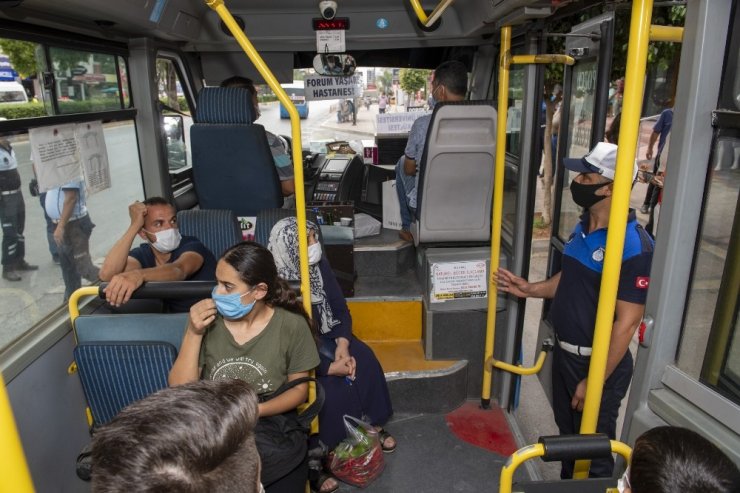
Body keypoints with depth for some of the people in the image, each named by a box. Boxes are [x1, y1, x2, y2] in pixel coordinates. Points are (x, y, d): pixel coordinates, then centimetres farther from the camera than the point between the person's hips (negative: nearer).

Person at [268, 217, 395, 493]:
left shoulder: (320, 265, -8)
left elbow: (341, 309, 1)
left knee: (364, 360, -11)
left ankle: (371, 424, 13)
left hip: (323, 337, 7)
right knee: (330, 387, -25)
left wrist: (343, 345, -16)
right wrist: (329, 367, -23)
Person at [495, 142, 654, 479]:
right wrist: (530, 289, 4)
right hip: (564, 353, 8)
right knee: (567, 434, 27)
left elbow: (626, 322, -24)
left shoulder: (633, 246, -25)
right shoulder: (583, 227, 2)